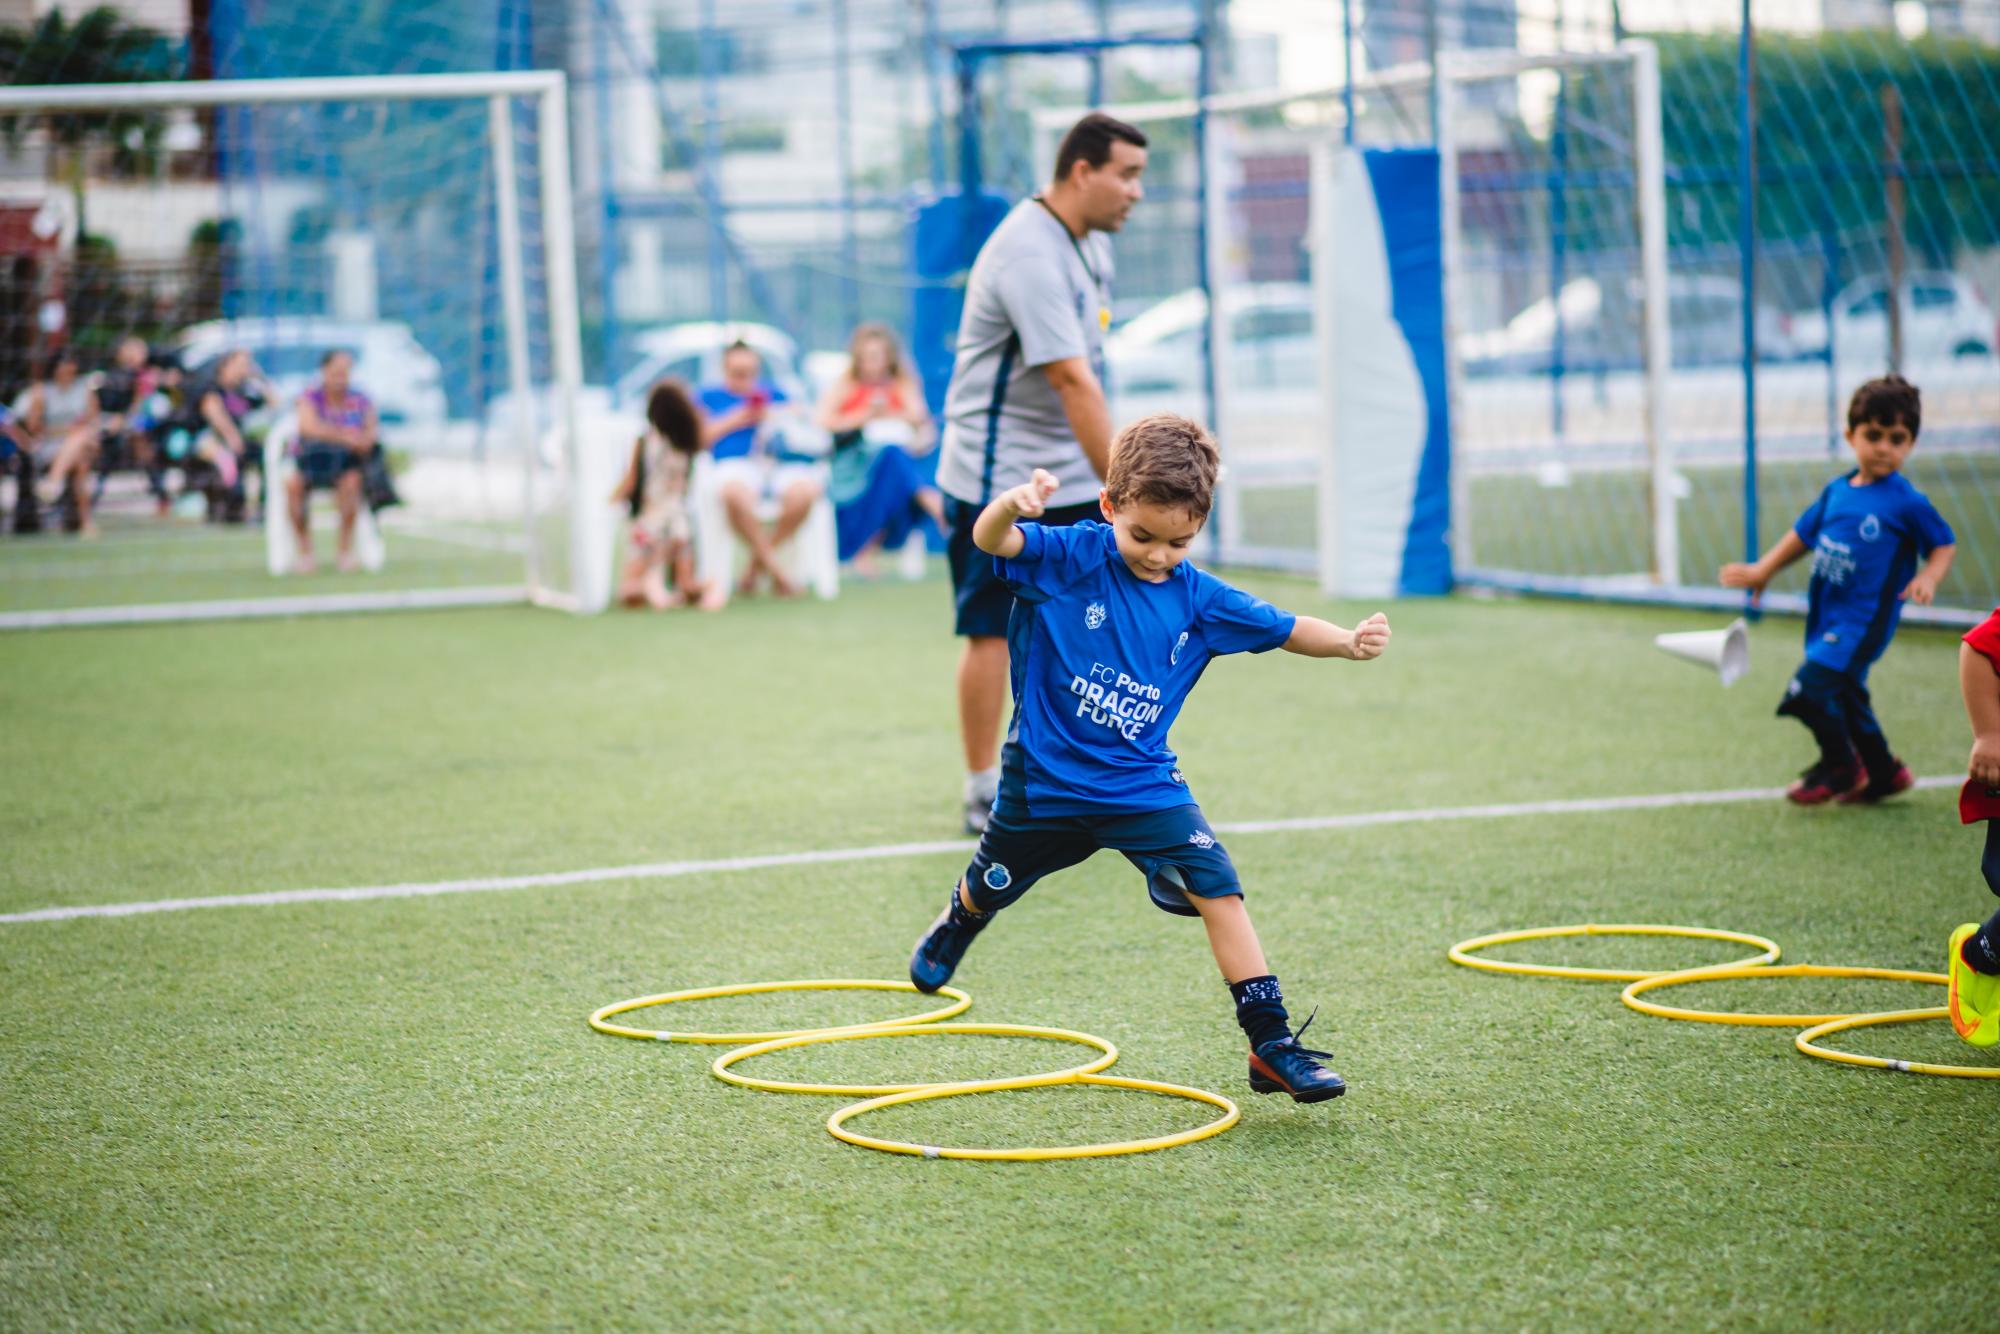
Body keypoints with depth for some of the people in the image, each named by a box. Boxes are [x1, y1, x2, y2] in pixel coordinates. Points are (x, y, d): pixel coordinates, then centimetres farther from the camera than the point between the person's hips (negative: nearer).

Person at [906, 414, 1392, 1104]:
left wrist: (1349, 641, -20)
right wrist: (1013, 504, -56)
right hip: (1045, 780, -2)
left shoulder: (1198, 599, -6)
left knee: (1217, 887, -15)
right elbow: (989, 539, -33)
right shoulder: (1069, 557, -17)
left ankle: (1271, 1043, -11)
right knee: (990, 888, 23)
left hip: (1144, 783, 2)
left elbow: (1284, 629, 0)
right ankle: (956, 925, 62)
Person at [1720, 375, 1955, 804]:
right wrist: (1762, 571, 16)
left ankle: (1841, 767, 5)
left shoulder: (1907, 503, -10)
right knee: (1846, 697, 17)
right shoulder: (1836, 492, 7)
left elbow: (1944, 544, -1)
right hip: (1825, 615, 7)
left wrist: (1928, 577, -20)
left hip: (1864, 619, -7)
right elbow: (1804, 534, 19)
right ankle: (1883, 773, 35)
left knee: (1811, 690, -16)